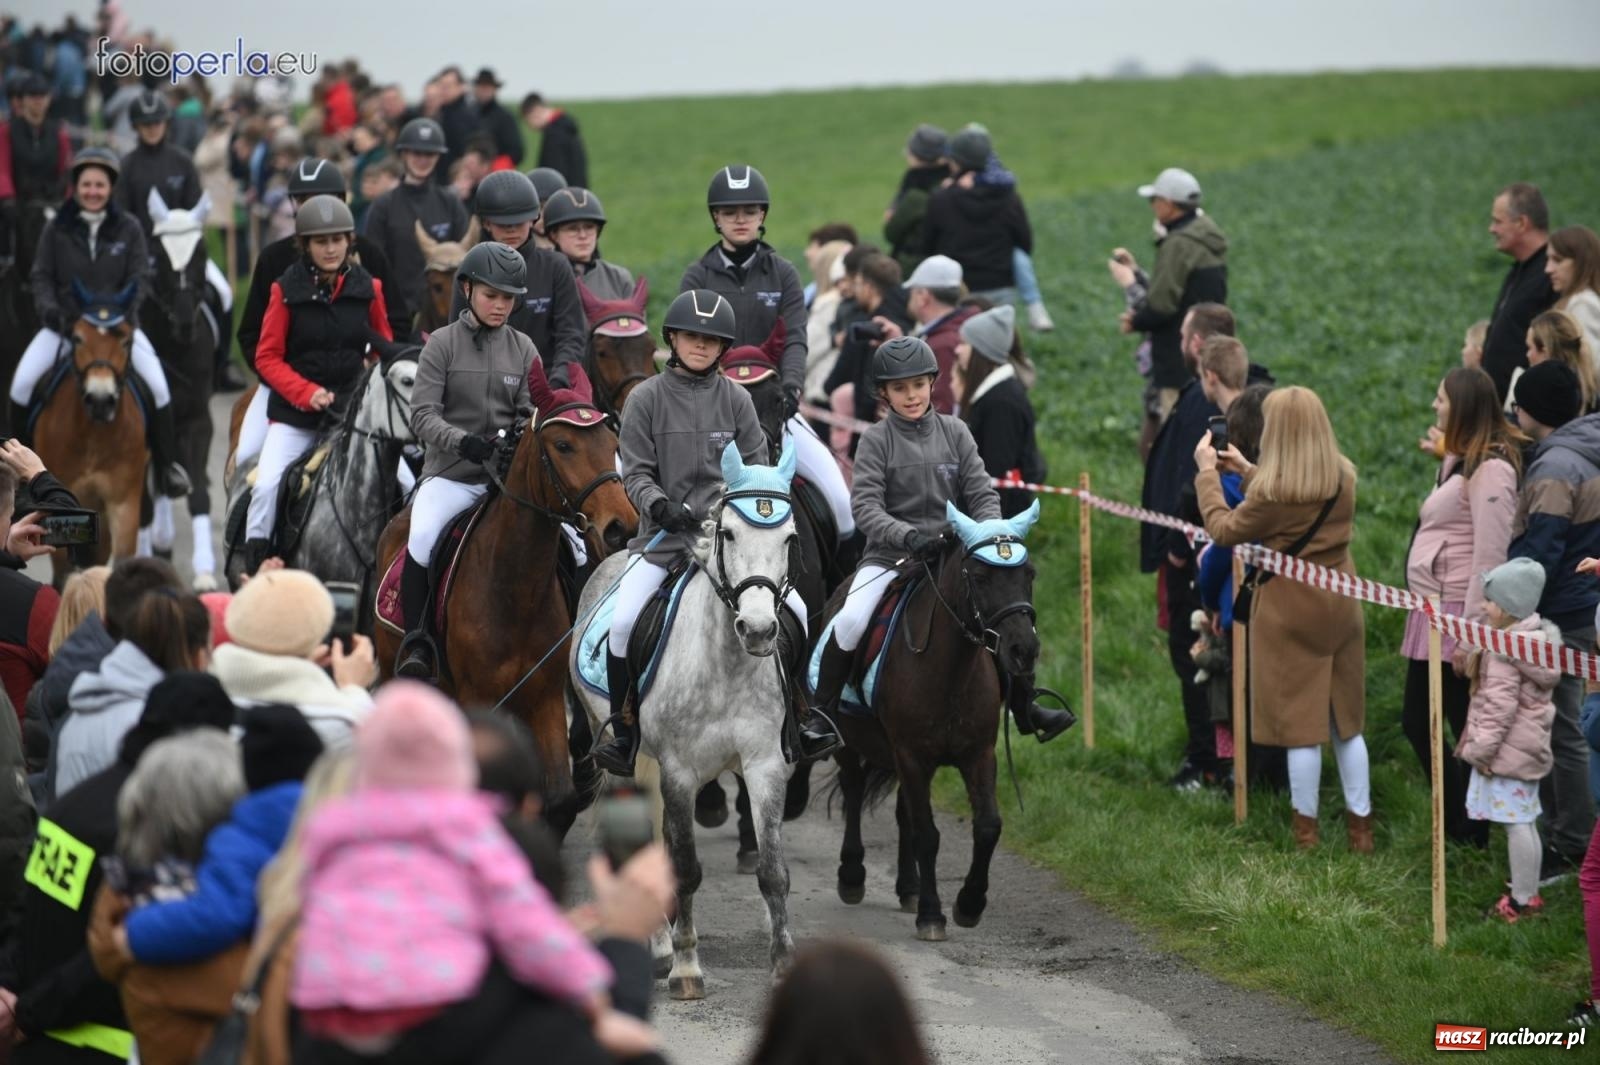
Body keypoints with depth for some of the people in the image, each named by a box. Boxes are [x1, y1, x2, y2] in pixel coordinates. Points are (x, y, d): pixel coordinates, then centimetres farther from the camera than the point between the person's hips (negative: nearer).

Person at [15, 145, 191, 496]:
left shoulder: (128, 228, -1)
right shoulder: (57, 229, -1)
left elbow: (139, 276, -4)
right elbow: (41, 276, 1)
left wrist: (124, 309, -22)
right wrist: (48, 309, -18)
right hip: (64, 323, 0)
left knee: (158, 386, -16)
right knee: (22, 382, -16)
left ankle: (165, 464, 2)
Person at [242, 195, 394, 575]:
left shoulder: (367, 287, 3)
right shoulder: (288, 289, -3)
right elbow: (268, 357, -2)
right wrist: (307, 393, -15)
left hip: (355, 405, 2)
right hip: (295, 412, -2)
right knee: (267, 484, -18)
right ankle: (253, 565, -5)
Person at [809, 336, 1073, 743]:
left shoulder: (954, 432, 5)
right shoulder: (876, 440, -3)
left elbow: (983, 494, 3)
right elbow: (866, 506, -13)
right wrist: (908, 536, -30)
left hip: (952, 553, 3)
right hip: (889, 554, -3)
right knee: (851, 620, -26)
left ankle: (1024, 709, 13)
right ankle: (821, 711, -9)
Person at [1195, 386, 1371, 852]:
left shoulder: (1274, 492, -22)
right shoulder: (1343, 479, -1)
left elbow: (1223, 530, -9)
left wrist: (1207, 472, 2)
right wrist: (1247, 470, 21)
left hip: (1290, 614, -6)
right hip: (1340, 608, 6)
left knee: (1300, 726, 2)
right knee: (1347, 724, 14)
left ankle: (1306, 834, 8)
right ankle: (1360, 827, 18)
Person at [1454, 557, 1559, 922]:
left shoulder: (1505, 650, -20)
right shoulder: (1538, 638, 11)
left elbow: (1499, 706, -22)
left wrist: (1482, 748, -16)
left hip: (1508, 752, -10)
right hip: (1529, 748, 10)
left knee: (1515, 822, -5)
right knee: (1524, 821, 17)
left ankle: (1522, 900, -1)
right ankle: (1528, 893, 25)